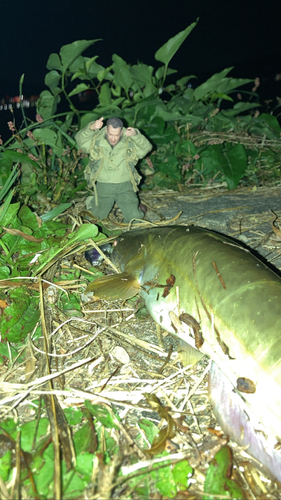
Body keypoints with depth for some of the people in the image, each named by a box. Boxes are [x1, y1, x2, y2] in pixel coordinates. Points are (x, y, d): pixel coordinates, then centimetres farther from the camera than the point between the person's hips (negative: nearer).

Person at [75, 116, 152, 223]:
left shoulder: (130, 142, -10)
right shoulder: (96, 140, -8)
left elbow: (146, 148, -24)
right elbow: (80, 139, -22)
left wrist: (136, 135, -44)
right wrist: (91, 128, -42)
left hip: (124, 187, 0)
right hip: (103, 187, 1)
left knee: (135, 217, -7)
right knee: (99, 216, 17)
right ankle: (92, 202, 49)